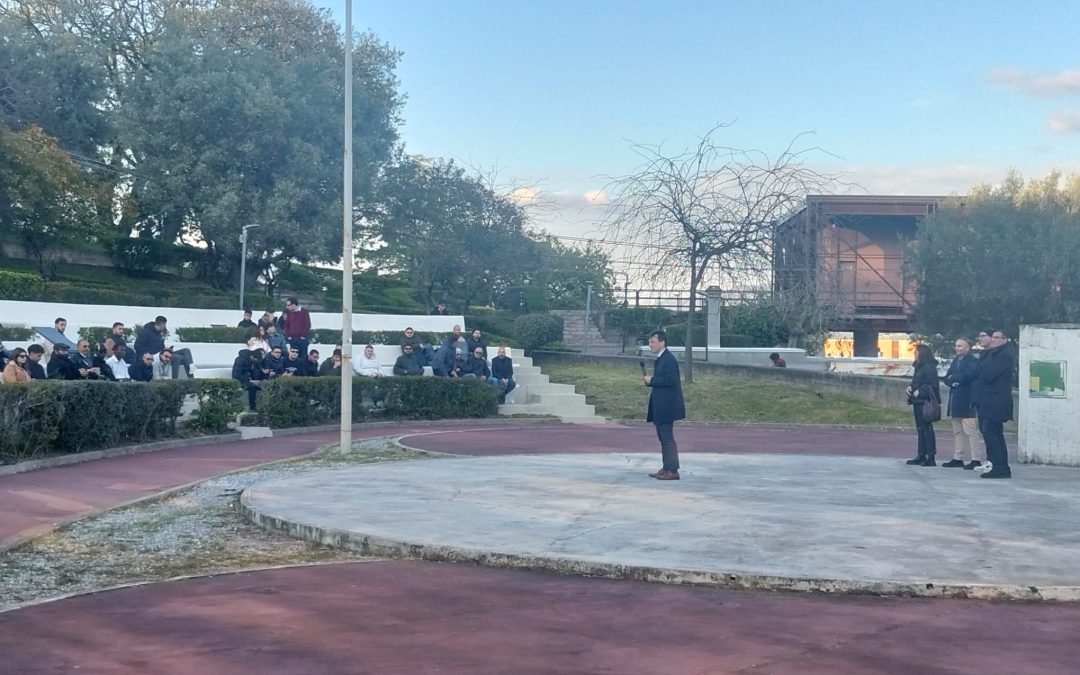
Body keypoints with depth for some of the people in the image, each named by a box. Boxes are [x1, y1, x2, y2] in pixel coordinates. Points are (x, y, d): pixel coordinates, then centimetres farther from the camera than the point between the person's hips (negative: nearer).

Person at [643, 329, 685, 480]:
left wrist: (652, 381, -16)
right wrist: (649, 380, 5)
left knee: (667, 438, -7)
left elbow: (670, 380, -24)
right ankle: (666, 468, 21)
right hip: (659, 406, 10)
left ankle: (672, 471, -4)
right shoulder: (659, 359, 16)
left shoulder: (669, 359, -15)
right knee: (663, 438, 14)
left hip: (666, 406, -10)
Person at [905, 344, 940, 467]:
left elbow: (932, 385, -18)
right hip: (918, 402, 10)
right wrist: (910, 387, 5)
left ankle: (930, 458, -6)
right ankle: (921, 456, 16)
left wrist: (919, 391, -20)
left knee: (926, 428, -8)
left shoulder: (930, 367, -12)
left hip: (925, 402, -10)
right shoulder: (919, 367, 18)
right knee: (920, 429, 12)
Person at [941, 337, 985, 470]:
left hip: (967, 403, -9)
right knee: (957, 432, 12)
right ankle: (957, 458, 18)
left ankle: (976, 460, -8)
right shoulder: (956, 361, 18)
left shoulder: (973, 361, -7)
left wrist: (952, 378, -6)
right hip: (955, 402, 9)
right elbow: (946, 379, 13)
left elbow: (967, 376, -21)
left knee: (971, 431, -9)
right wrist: (956, 381, -8)